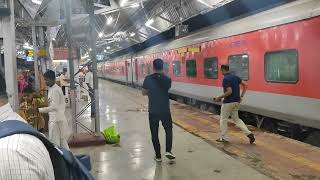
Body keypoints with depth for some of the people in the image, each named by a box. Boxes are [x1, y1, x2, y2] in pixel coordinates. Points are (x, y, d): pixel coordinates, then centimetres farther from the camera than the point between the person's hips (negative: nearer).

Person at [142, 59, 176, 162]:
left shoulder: (148, 79, -7)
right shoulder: (167, 79, -6)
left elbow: (143, 93, 2)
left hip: (153, 111, 0)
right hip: (165, 111, 0)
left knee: (154, 133, 11)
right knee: (168, 130, 18)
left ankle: (158, 156, 16)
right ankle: (168, 151, 4)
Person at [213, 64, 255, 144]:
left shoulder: (225, 79, -17)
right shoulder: (235, 77, 8)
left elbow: (229, 92, -25)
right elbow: (245, 85, 9)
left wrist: (219, 98, -15)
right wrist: (241, 96, 11)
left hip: (228, 102, -8)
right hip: (236, 101, 8)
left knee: (223, 119, 8)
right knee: (236, 119, 16)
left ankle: (223, 138, 15)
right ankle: (249, 133, 3)